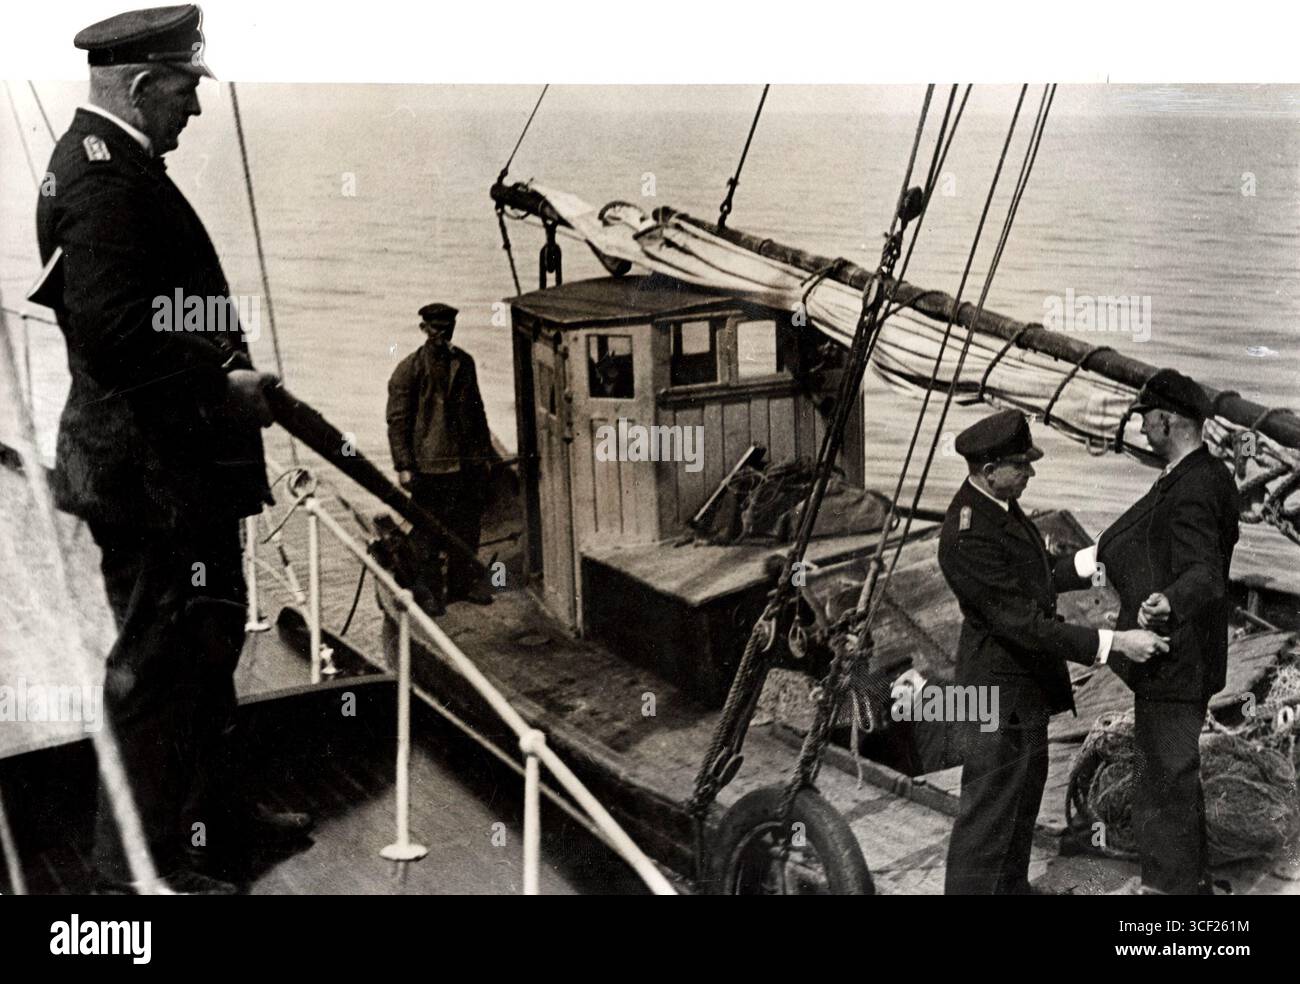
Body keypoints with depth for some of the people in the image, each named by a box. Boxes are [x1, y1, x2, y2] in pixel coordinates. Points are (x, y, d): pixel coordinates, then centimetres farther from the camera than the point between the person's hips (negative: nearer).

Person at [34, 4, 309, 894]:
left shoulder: (114, 162, 16)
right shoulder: (102, 175, -18)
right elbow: (112, 330, -27)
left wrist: (229, 363, 11)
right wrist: (221, 383, -18)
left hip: (175, 458, 11)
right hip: (148, 463, -11)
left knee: (209, 636, 20)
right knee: (157, 655, -1)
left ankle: (210, 806, 37)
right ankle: (139, 861, 14)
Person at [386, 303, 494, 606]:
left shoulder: (464, 362, 9)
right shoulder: (409, 369, -8)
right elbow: (397, 420, -8)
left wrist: (484, 452, 15)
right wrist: (404, 466, -12)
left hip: (468, 460, 5)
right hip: (430, 464, -5)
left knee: (468, 526, 11)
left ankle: (464, 581, 26)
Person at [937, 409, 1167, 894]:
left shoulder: (997, 504, 1)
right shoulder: (969, 534, -30)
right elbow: (1023, 623, -29)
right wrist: (1114, 643, -27)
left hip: (1025, 681, 10)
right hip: (1000, 690, -10)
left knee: (1023, 796, 25)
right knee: (989, 811, 3)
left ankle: (1012, 885, 43)